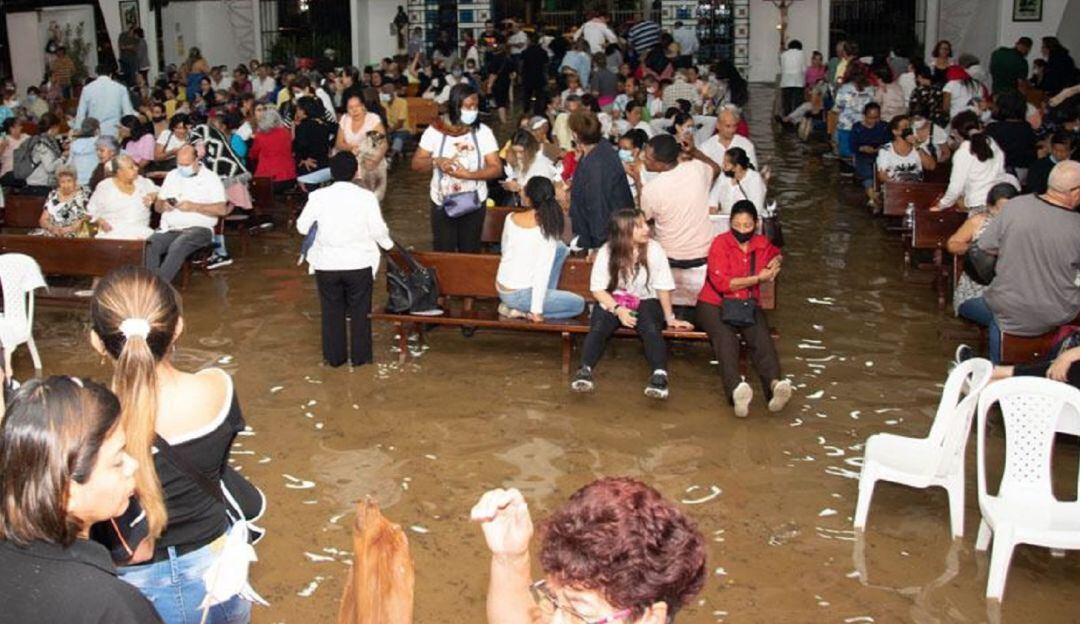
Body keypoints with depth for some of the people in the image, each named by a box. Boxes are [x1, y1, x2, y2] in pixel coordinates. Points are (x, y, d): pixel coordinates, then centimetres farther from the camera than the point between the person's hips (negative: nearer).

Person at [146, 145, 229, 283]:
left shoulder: (210, 178, 4)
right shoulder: (172, 176, 21)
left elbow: (222, 209, -6)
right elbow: (157, 205, 22)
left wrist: (193, 207, -14)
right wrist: (163, 205, -3)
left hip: (198, 228, -5)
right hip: (170, 228, 5)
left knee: (177, 247, -35)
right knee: (150, 246, -27)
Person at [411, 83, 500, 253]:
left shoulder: (483, 132, -8)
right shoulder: (435, 131, -8)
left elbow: (496, 168, -10)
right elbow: (416, 163, -3)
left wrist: (468, 174, -25)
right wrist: (436, 162, -24)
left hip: (474, 203, 0)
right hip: (442, 204, 0)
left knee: (470, 253, 11)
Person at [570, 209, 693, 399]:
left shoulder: (654, 249, -8)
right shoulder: (606, 252, -6)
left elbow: (663, 287, 0)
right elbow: (598, 289, -6)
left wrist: (670, 317, 2)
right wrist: (618, 309, -20)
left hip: (645, 301, -1)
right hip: (612, 302, 1)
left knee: (651, 328, -33)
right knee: (599, 326, -30)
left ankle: (659, 374, -49)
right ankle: (585, 370, -43)